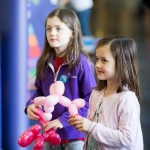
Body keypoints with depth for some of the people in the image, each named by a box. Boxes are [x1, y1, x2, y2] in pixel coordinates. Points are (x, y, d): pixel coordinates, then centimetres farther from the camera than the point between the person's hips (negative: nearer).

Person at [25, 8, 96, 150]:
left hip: (75, 134, -5)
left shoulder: (81, 62, -16)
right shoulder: (45, 62, 1)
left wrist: (64, 120, -21)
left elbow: (91, 98, -15)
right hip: (50, 133, 5)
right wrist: (30, 105, -6)